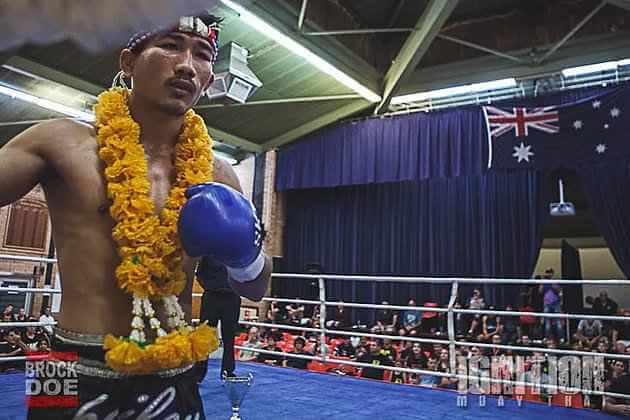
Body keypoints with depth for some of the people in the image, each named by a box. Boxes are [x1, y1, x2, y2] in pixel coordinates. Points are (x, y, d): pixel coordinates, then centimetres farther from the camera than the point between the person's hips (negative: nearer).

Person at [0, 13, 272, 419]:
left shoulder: (217, 175, 1)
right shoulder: (63, 142, -7)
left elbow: (256, 289, 7)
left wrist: (245, 252, -13)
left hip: (175, 383, 4)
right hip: (78, 379, -3)